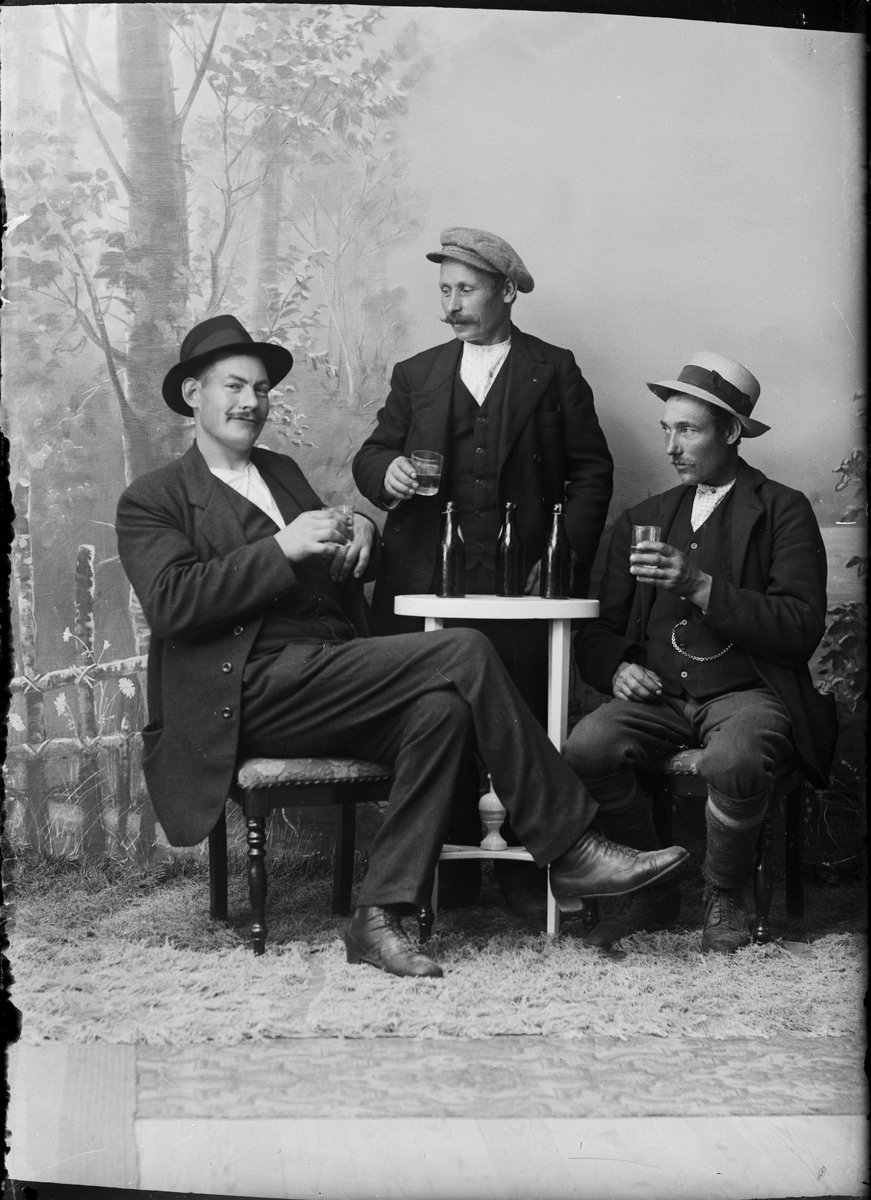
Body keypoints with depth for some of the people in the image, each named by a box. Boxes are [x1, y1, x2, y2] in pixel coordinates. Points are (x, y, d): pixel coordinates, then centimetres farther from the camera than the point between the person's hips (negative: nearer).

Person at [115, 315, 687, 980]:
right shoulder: (153, 500, 6)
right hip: (254, 694, -7)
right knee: (464, 652, -22)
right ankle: (572, 849, -17)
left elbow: (337, 574, 29)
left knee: (441, 708, -27)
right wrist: (282, 549, -15)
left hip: (329, 686, 7)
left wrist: (359, 532, 5)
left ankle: (382, 913, -24)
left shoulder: (282, 472, 27)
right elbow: (170, 603, -10)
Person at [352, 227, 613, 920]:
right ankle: (452, 875, 8)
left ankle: (527, 876, 6)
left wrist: (565, 557, -3)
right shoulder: (416, 375, 19)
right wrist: (386, 471, -6)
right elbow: (370, 455, 18)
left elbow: (592, 471, 8)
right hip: (431, 580, 2)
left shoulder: (554, 372, 10)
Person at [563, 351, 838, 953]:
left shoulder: (784, 512, 4)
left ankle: (725, 900, -6)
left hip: (745, 693, -4)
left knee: (733, 761, -37)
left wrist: (701, 585, -18)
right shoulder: (643, 518, 19)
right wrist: (618, 669, -4)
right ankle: (649, 890, -4)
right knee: (586, 747, -27)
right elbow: (599, 631, 20)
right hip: (658, 695, 4)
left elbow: (802, 628, -9)